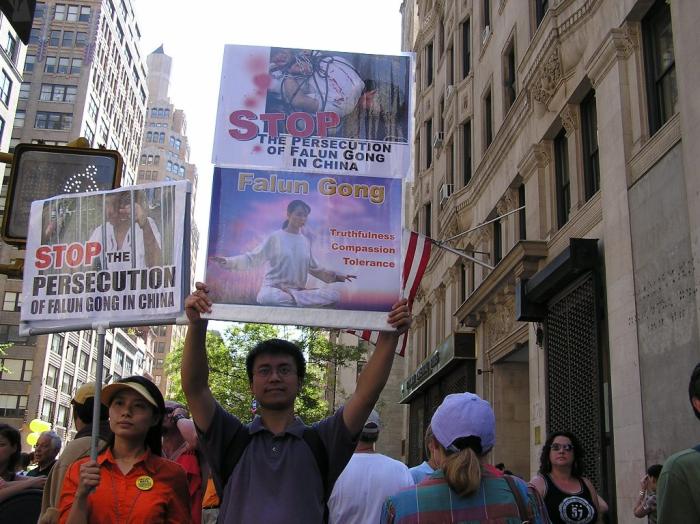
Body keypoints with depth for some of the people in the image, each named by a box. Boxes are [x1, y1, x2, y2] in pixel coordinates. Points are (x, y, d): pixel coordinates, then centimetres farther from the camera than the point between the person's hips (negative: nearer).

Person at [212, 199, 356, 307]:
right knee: (266, 297, -44)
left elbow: (314, 268, 22)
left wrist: (336, 276, 12)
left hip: (298, 289, 4)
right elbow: (252, 258, -1)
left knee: (335, 293, -21)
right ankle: (301, 298, -25)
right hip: (274, 288, -4)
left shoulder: (305, 241, 13)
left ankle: (293, 296, -23)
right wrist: (228, 261, -16)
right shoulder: (275, 237, 1)